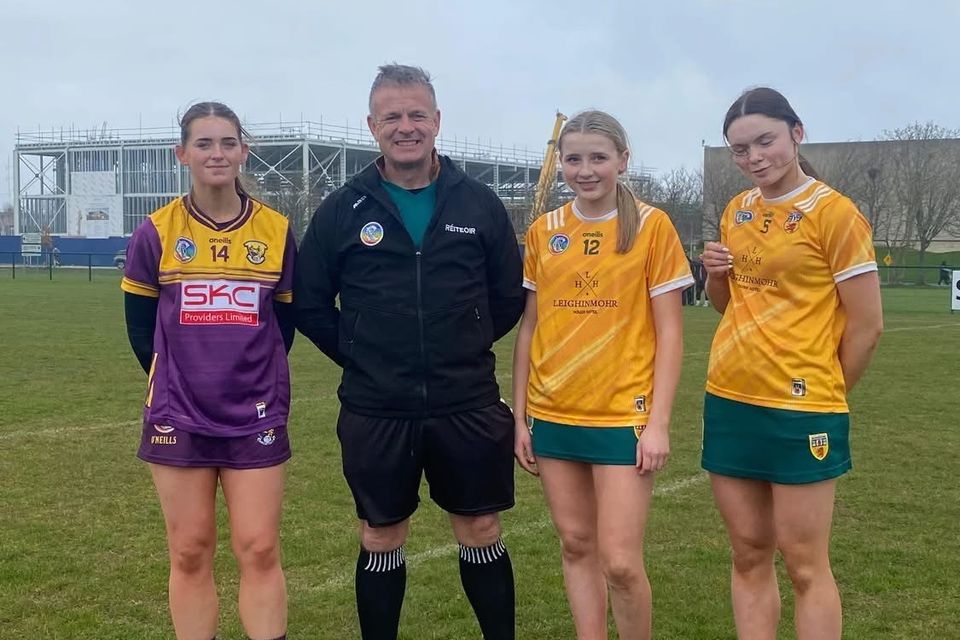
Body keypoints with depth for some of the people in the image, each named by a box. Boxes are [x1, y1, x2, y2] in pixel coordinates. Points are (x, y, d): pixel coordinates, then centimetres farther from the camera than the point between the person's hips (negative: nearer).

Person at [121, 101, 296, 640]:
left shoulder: (276, 231, 1)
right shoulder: (157, 232, -1)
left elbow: (285, 318, 9)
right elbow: (140, 323, 7)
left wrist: (259, 379, 4)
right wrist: (177, 380, 4)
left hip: (256, 417, 0)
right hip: (179, 416, 0)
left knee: (260, 551, -1)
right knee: (190, 554, 6)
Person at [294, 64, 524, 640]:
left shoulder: (480, 204, 2)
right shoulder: (343, 210, 0)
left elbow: (510, 296, 9)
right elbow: (310, 305, 6)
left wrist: (466, 348, 5)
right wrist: (361, 358, 3)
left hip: (468, 407, 0)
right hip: (375, 411, 0)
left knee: (481, 534, 10)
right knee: (381, 541, 11)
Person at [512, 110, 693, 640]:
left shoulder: (651, 226, -4)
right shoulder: (543, 231, 6)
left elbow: (669, 333, -5)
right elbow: (529, 329, 10)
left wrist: (659, 423, -10)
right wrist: (520, 417, 8)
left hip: (623, 416, -4)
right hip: (553, 415, 4)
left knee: (621, 561, -5)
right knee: (576, 544, 12)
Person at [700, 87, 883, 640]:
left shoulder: (834, 212, -10)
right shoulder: (736, 213, 10)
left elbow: (868, 326, -9)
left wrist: (826, 394, 1)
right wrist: (716, 275, 1)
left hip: (799, 410, -6)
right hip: (728, 402, 6)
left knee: (805, 565, 1)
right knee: (750, 556, 11)